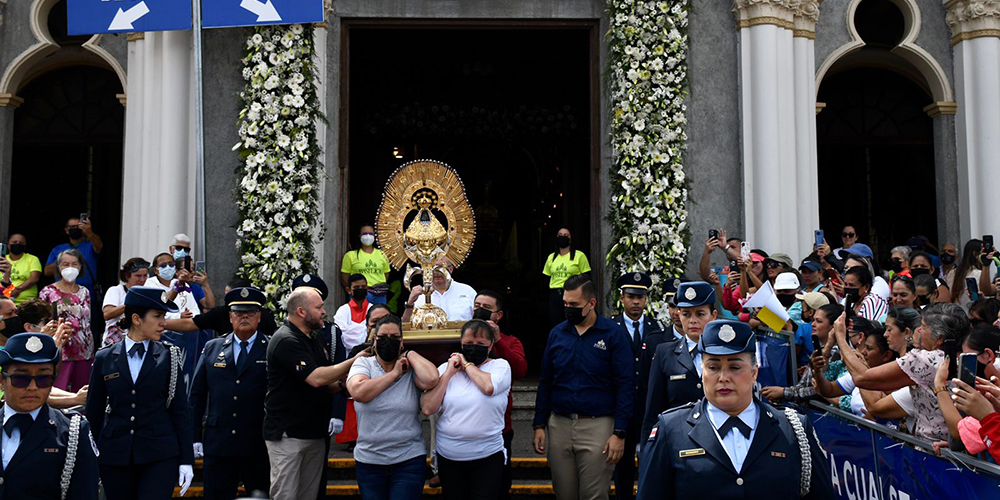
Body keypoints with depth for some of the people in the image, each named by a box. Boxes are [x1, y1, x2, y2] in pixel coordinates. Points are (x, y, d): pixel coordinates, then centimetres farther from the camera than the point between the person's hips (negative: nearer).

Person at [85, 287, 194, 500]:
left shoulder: (168, 357, 2)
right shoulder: (105, 358, 4)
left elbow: (181, 410, 2)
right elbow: (93, 411, 10)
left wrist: (186, 460, -2)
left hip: (160, 455, -1)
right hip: (115, 455, 2)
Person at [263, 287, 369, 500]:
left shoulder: (314, 336, 12)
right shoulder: (286, 341, -17)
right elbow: (316, 379, -24)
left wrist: (343, 381, -1)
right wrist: (354, 361, -17)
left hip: (314, 432, 8)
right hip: (287, 434, -8)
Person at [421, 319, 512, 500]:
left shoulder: (500, 365, 1)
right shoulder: (445, 368, 6)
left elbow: (489, 387, -22)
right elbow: (427, 409, -4)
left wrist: (467, 364, -6)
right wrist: (449, 373, -6)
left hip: (488, 458, -2)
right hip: (448, 457, 3)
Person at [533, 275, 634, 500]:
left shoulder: (613, 334, -4)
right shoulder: (557, 334, 7)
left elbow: (625, 386, -6)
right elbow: (545, 383, 11)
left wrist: (619, 433, -12)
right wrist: (539, 425, 5)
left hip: (597, 426, -4)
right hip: (559, 425, 4)